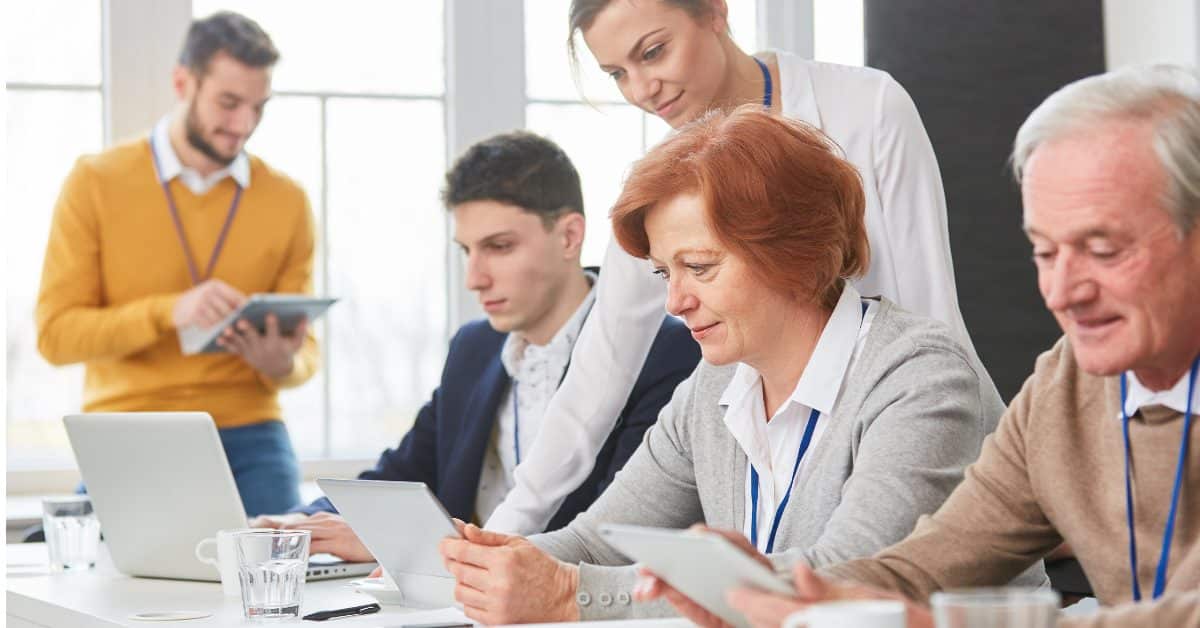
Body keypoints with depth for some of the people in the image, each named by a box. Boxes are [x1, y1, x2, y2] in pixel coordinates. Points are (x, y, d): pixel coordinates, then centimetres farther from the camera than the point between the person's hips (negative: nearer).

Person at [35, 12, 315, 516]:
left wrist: (284, 365, -16)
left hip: (250, 441, 2)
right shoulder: (96, 183, 0)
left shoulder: (287, 201, 6)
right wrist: (168, 312, -21)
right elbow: (56, 333, -5)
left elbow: (304, 349, 10)